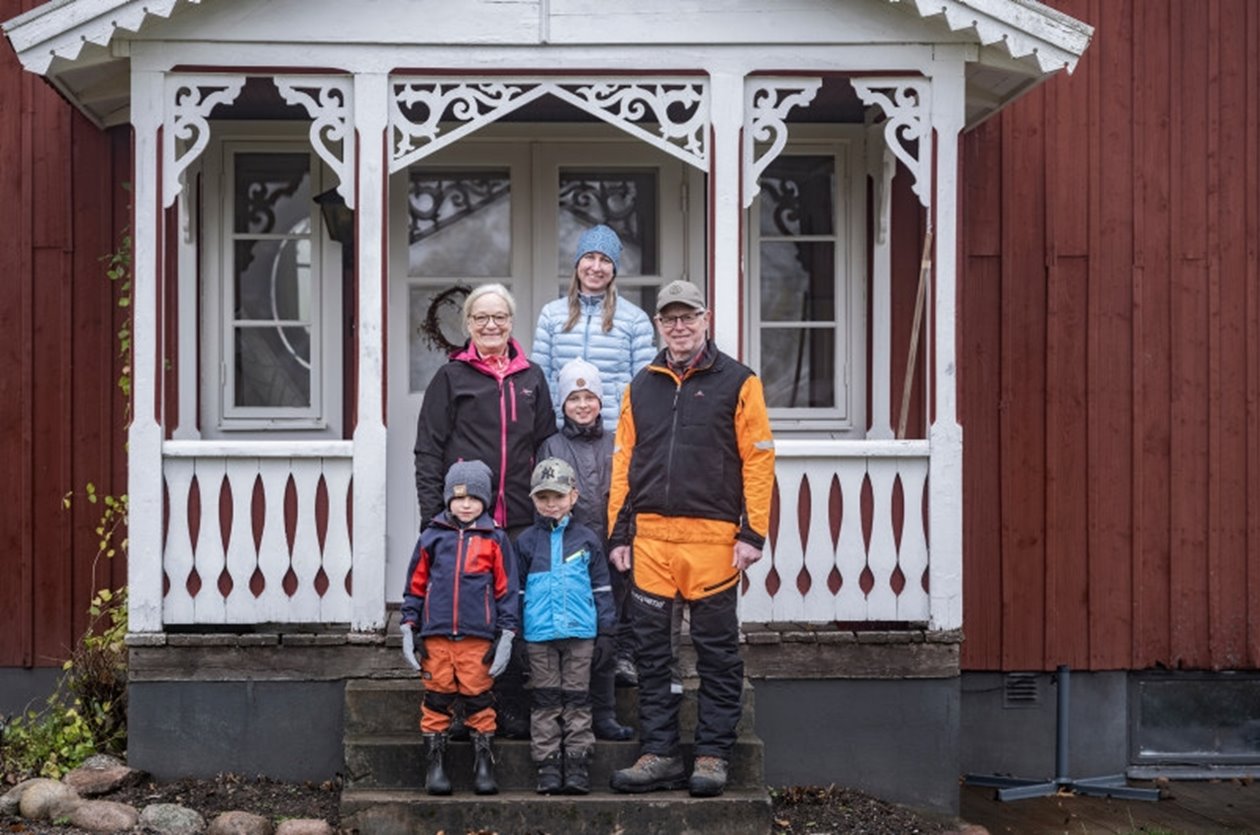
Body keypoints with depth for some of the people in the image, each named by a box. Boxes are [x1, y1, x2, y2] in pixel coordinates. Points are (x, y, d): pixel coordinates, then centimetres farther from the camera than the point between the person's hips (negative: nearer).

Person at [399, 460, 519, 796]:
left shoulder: (495, 540, 4)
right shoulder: (432, 537, 7)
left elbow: (507, 589, 5)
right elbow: (415, 586, 12)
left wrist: (506, 636, 1)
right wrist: (408, 630, 7)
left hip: (479, 636, -1)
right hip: (436, 635, 1)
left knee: (478, 699, 3)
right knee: (436, 700, 5)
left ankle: (484, 764, 12)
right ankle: (434, 763, 12)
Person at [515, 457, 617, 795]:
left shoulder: (587, 540, 6)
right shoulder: (527, 542, 6)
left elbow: (601, 588, 8)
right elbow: (516, 590, 9)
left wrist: (605, 631, 4)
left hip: (580, 631, 0)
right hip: (539, 635, 0)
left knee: (577, 699, 4)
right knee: (546, 701, 4)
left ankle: (577, 763, 7)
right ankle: (548, 765, 8)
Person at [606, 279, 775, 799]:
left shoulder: (736, 382, 1)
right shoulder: (641, 387, 14)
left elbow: (757, 459, -3)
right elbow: (624, 463, 15)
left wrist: (753, 531, -9)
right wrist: (618, 532, 9)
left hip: (713, 536, -4)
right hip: (650, 536, 4)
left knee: (716, 649, 3)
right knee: (650, 648, 6)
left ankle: (713, 754, 11)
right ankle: (659, 753, 14)